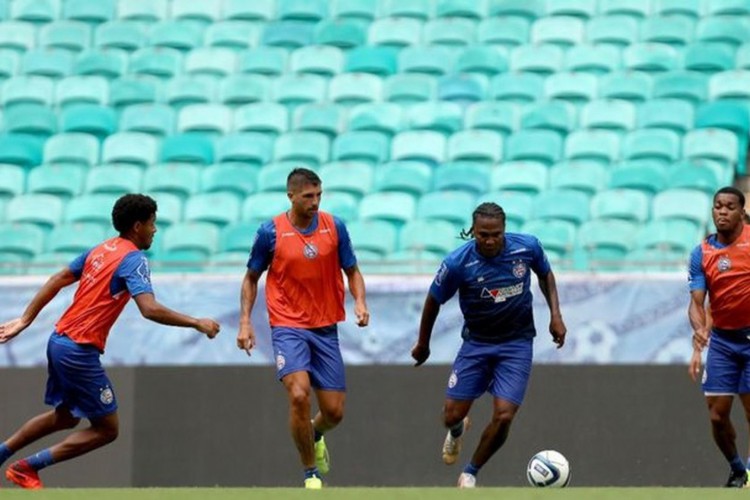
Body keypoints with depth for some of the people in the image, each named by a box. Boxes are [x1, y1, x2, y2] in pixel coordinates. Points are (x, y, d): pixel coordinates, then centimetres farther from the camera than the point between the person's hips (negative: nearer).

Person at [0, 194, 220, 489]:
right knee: (107, 429, 1)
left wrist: (25, 320, 17)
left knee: (64, 417, 28)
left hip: (59, 342, 9)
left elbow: (57, 281, 14)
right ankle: (28, 467, 0)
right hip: (80, 351, -9)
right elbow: (150, 310, -27)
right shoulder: (133, 259, -14)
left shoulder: (100, 250, 12)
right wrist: (195, 323, -20)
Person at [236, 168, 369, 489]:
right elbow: (251, 278, 7)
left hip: (326, 328, 3)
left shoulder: (334, 227, 0)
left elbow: (352, 271, 9)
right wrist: (245, 322, -2)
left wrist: (360, 302, -10)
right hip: (288, 326, -3)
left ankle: (316, 434, 40)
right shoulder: (271, 232, -5)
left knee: (334, 411, 2)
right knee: (299, 395, -24)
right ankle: (311, 473, -8)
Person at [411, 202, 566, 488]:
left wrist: (555, 314, -1)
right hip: (476, 343, 0)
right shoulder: (458, 263, -20)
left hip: (517, 343, 0)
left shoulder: (527, 247, -15)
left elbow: (545, 273, 9)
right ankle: (458, 431, 42)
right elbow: (434, 300, -3)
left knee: (503, 417, -12)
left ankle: (470, 473, 13)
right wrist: (423, 344, 8)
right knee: (452, 417, 1)